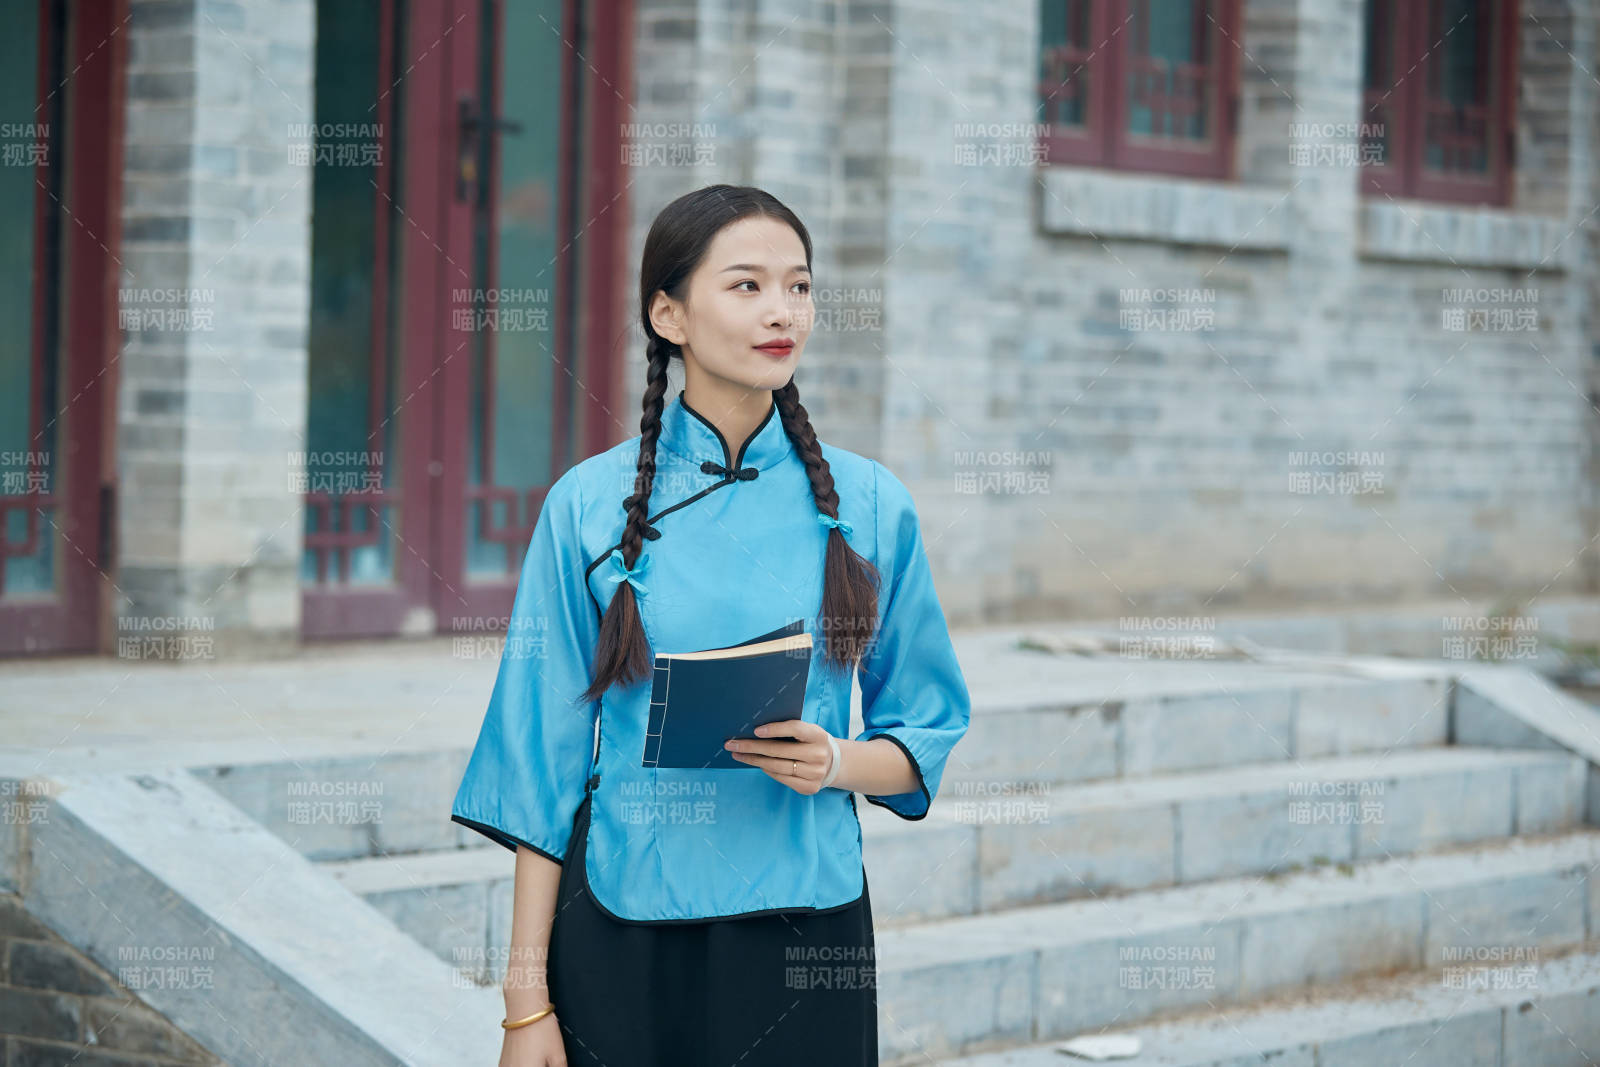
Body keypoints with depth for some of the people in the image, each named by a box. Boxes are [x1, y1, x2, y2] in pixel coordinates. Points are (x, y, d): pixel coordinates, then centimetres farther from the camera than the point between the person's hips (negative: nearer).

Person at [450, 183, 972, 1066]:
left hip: (803, 936, 1)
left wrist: (836, 762, -14)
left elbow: (928, 736, 8)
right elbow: (546, 760, -2)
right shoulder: (590, 504, -2)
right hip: (624, 934, -1)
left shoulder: (868, 503, 1)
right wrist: (527, 996, -5)